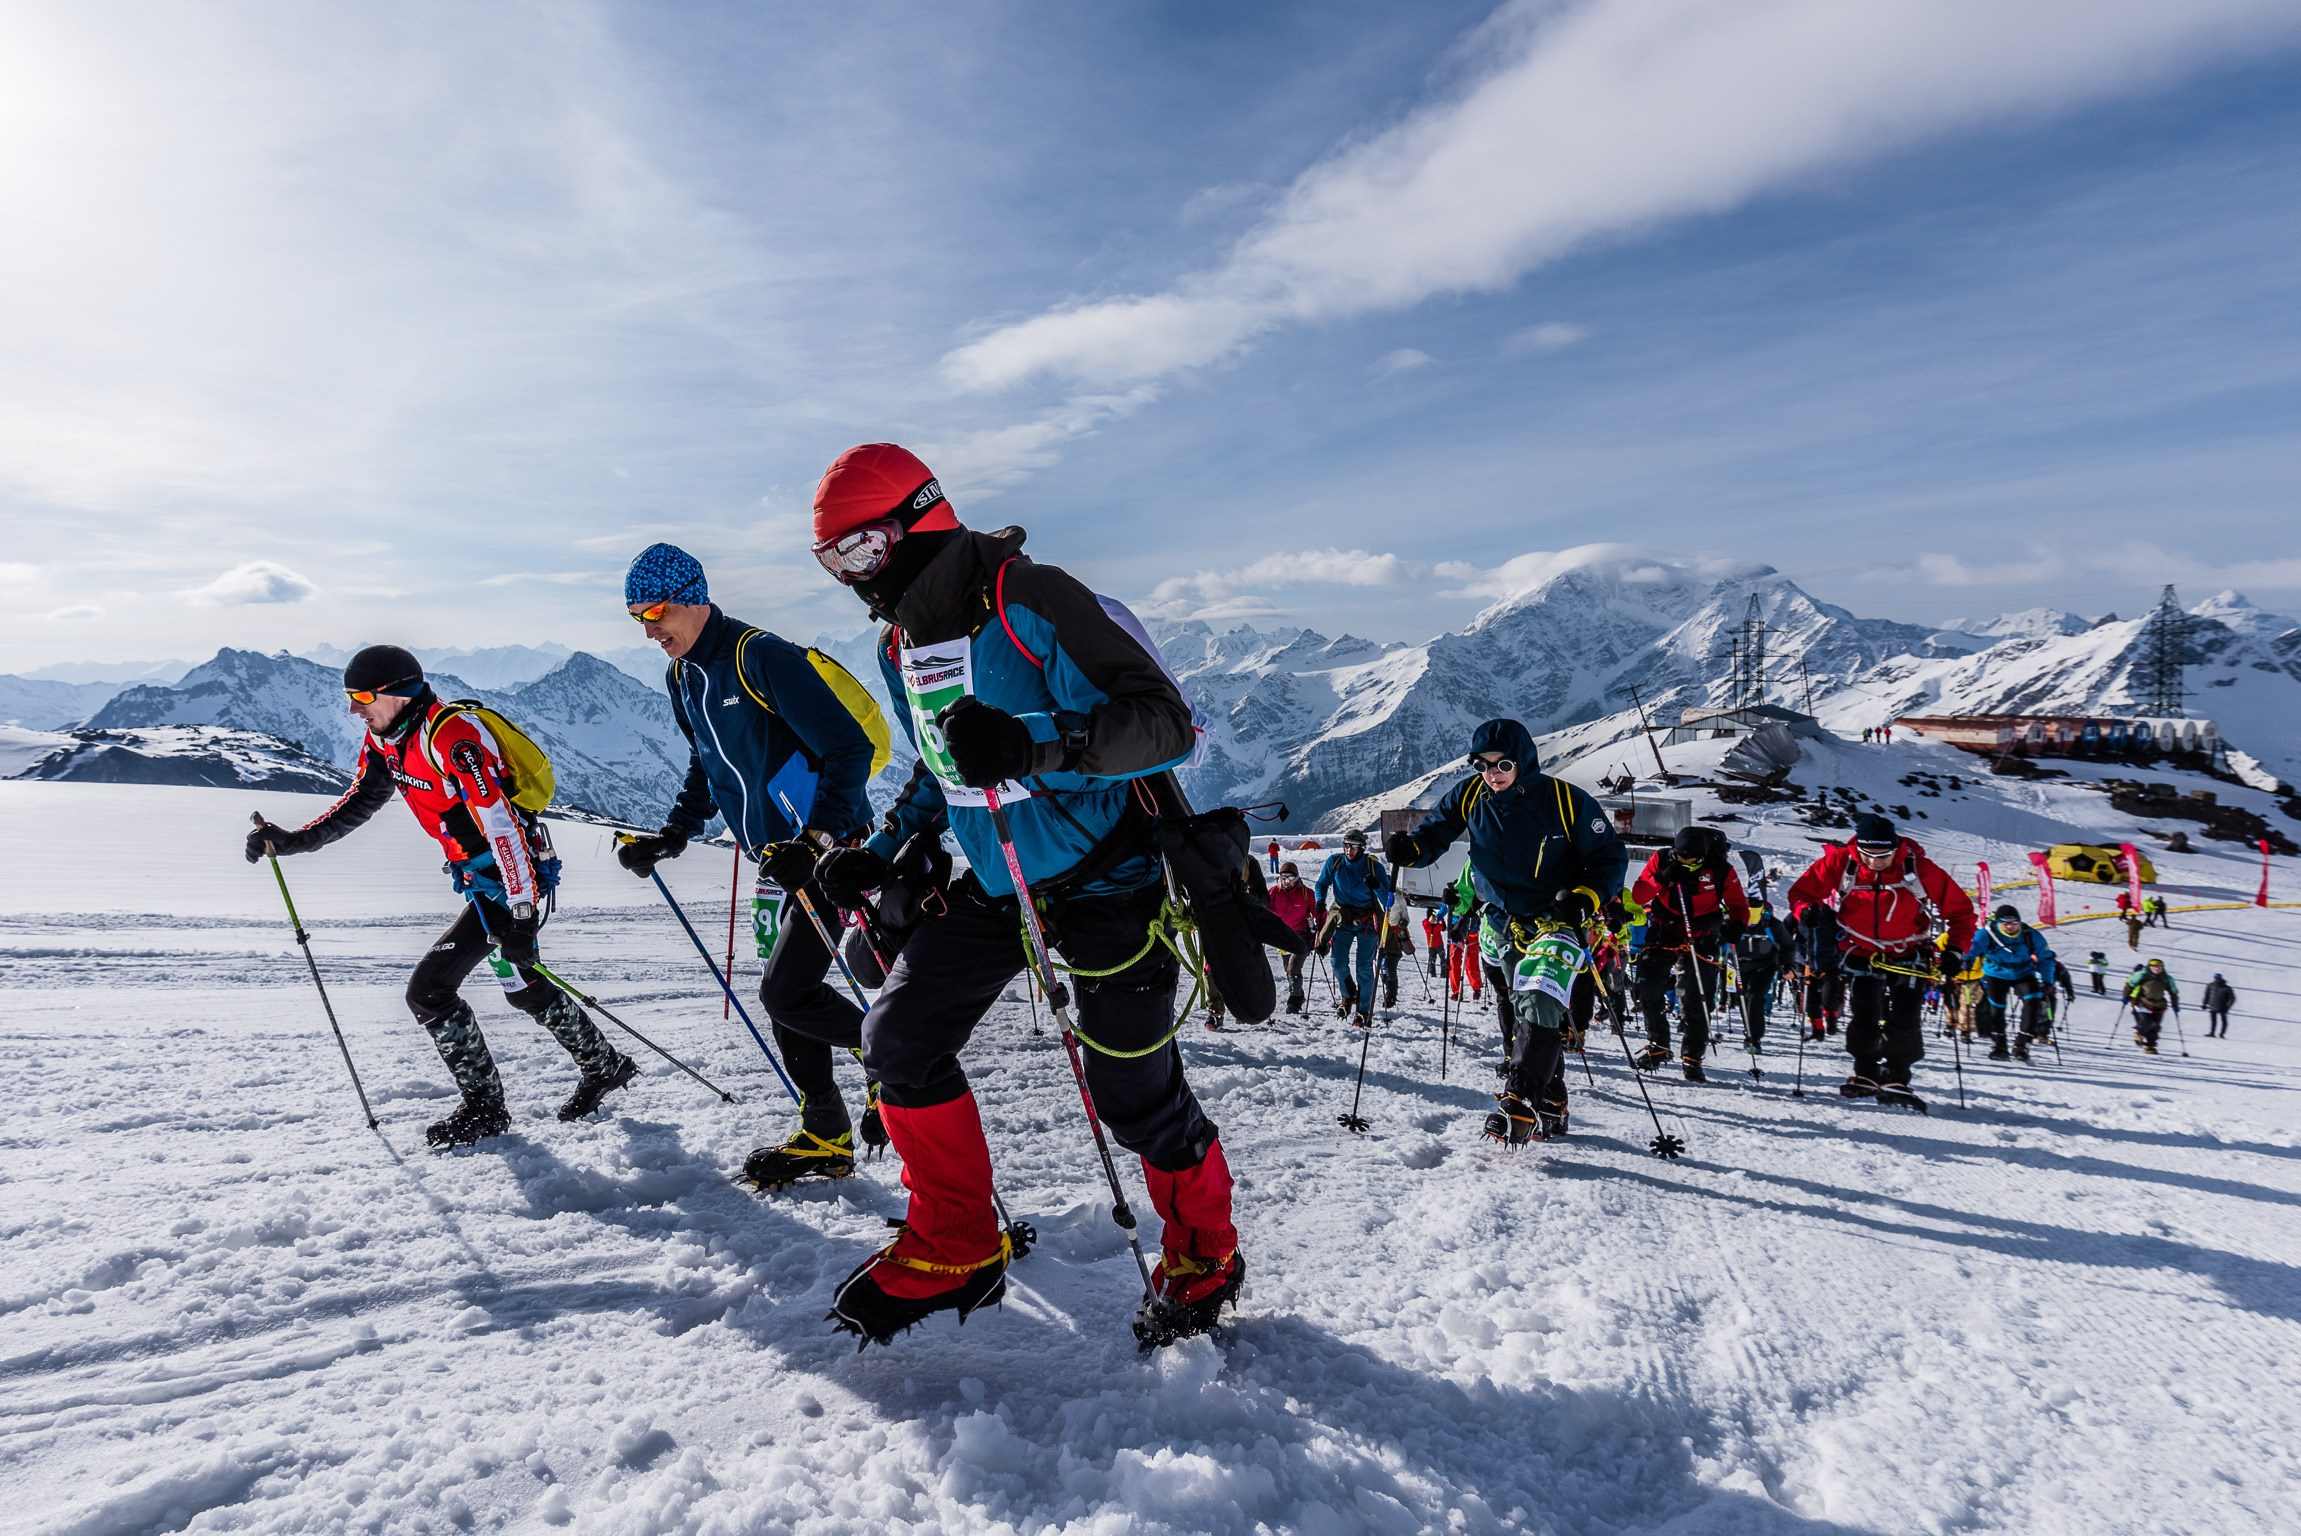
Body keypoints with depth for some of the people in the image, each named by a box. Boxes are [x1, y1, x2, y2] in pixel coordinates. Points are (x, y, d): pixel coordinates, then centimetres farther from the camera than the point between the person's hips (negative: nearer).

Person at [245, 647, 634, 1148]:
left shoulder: (451, 735, -24)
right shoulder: (384, 740, 6)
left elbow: (500, 822, -29)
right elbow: (359, 801, 18)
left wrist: (521, 915, -32)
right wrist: (296, 840, 1)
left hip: (517, 882, -10)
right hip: (484, 881, 10)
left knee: (429, 989, -9)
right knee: (523, 986, 22)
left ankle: (484, 1108, 6)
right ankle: (605, 1065, 38)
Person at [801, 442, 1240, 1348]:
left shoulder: (1032, 602, -21)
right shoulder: (900, 644, 6)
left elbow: (1169, 725, -26)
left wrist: (1033, 744, -39)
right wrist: (879, 853, 8)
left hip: (1105, 880, -8)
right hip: (994, 884, 8)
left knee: (1135, 1094, 0)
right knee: (900, 1040, 3)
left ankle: (1203, 1257, 29)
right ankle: (957, 1252, 21)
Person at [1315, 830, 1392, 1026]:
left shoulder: (1374, 868, -11)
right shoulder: (1334, 863, -5)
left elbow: (1388, 900, -10)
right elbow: (1322, 884, 10)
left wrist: (1377, 886, -30)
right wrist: (1320, 902, -7)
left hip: (1367, 921, -2)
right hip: (1342, 917, 3)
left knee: (1364, 967, -6)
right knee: (1338, 963, -1)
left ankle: (1362, 1011, 2)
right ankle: (1347, 995, 27)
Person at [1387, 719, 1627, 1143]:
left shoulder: (1563, 800, -15)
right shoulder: (1470, 796, -5)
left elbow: (1610, 856, -6)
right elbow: (1435, 831, 8)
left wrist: (1587, 898, -23)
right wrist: (1411, 849, -15)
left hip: (1554, 922, -5)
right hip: (1500, 927, 5)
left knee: (1539, 1006, -25)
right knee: (1515, 1023, 14)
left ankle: (1519, 1101, -26)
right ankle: (1548, 1107, 30)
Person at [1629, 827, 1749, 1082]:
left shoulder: (1721, 870, -15)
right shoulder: (1661, 860, -12)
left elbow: (1738, 904, -2)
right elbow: (1638, 896, -13)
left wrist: (1737, 925, -24)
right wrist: (1663, 879, -29)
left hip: (1702, 939, -1)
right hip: (1664, 933, 2)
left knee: (1697, 1000, -4)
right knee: (1648, 989, -4)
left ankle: (1693, 1058, 11)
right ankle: (1658, 1045, 15)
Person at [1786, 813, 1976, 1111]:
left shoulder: (1919, 868, -20)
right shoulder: (1840, 861, -19)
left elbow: (1960, 909, -8)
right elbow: (1803, 890, -8)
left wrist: (1955, 950, -17)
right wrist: (1808, 911, -30)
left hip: (1907, 954, 0)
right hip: (1860, 950, 0)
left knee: (1903, 1020, -6)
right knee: (1864, 1015, -4)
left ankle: (1895, 1080, 7)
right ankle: (1865, 1073, 13)